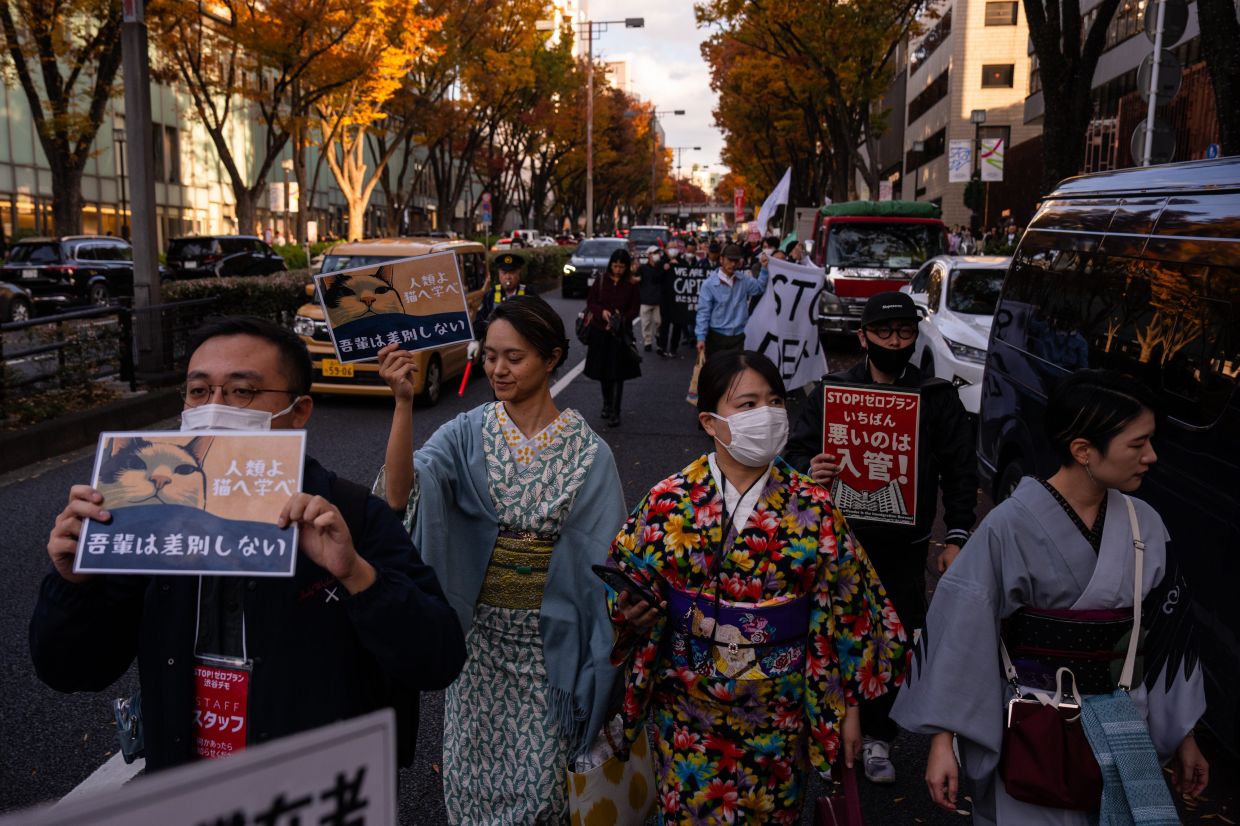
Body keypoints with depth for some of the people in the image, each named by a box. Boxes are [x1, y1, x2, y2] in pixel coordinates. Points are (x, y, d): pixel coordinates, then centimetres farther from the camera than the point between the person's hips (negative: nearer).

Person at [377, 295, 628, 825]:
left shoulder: (587, 453, -10)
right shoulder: (467, 434, -7)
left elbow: (602, 561, -5)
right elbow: (401, 495, -24)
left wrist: (601, 660, -4)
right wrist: (403, 403, -34)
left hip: (548, 641, -1)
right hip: (479, 633, 2)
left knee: (538, 777, 10)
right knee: (474, 768, 17)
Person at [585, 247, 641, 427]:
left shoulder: (631, 284, -3)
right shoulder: (601, 281, 0)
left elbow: (635, 308, -1)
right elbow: (590, 302, 3)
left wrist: (621, 318, -17)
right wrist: (602, 312, -16)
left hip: (621, 333, -2)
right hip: (600, 331, 2)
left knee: (618, 374, -4)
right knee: (603, 371, 11)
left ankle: (614, 412, -1)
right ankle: (607, 405, 30)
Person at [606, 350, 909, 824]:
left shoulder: (813, 509, -9)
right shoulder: (668, 503, -10)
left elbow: (844, 610, -2)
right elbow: (622, 582, -1)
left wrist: (847, 706, 1)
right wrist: (631, 610, -23)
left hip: (779, 713, 1)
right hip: (688, 713, 0)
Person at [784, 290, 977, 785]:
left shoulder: (938, 397, 2)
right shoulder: (833, 390, 0)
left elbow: (961, 471, 5)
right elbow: (798, 452, 1)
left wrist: (957, 537, -2)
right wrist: (808, 471, -23)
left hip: (905, 546, 1)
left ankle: (878, 737, 28)